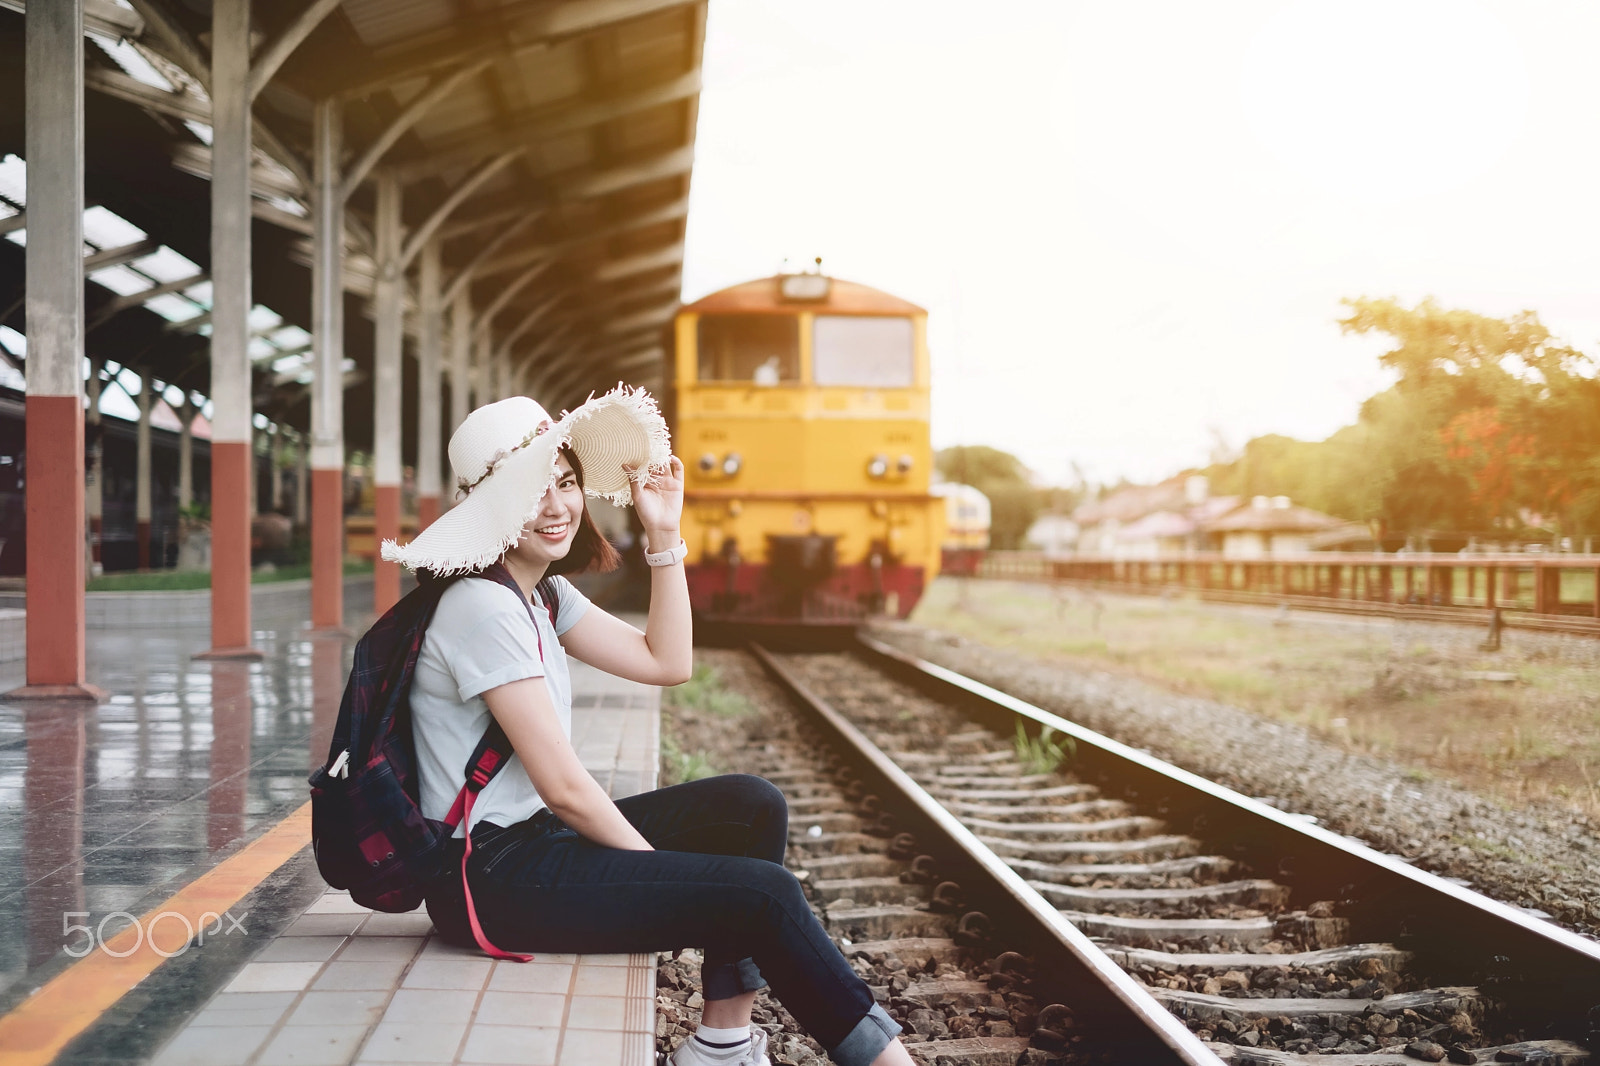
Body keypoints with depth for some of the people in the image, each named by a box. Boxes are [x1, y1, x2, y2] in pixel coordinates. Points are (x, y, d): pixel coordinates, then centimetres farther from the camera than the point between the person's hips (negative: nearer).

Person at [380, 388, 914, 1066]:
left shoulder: (545, 592, 10)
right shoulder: (481, 608, -19)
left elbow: (668, 663, 8)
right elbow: (564, 786, -20)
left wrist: (664, 534, 4)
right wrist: (661, 869, -9)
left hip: (535, 835, 10)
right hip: (490, 877, -10)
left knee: (752, 806, 3)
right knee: (761, 895, -16)